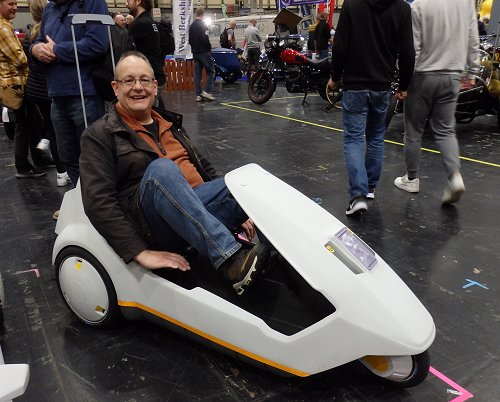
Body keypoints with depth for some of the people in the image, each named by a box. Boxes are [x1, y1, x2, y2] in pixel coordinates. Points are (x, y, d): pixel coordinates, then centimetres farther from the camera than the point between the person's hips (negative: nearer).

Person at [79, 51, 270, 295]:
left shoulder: (169, 122, 21)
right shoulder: (100, 135, 2)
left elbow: (203, 168, 25)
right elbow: (98, 202, -9)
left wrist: (236, 209, 11)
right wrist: (141, 253, -20)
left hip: (199, 205, 6)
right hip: (152, 224, -5)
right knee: (160, 168, -34)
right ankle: (231, 259, -40)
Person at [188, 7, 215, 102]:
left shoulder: (191, 26, 13)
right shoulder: (202, 24, -11)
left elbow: (190, 40, 18)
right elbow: (205, 39, -19)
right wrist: (209, 47, -5)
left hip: (195, 52, 8)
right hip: (204, 52, -7)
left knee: (197, 73, 7)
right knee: (211, 72, 0)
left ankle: (199, 95, 5)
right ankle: (206, 91, -8)